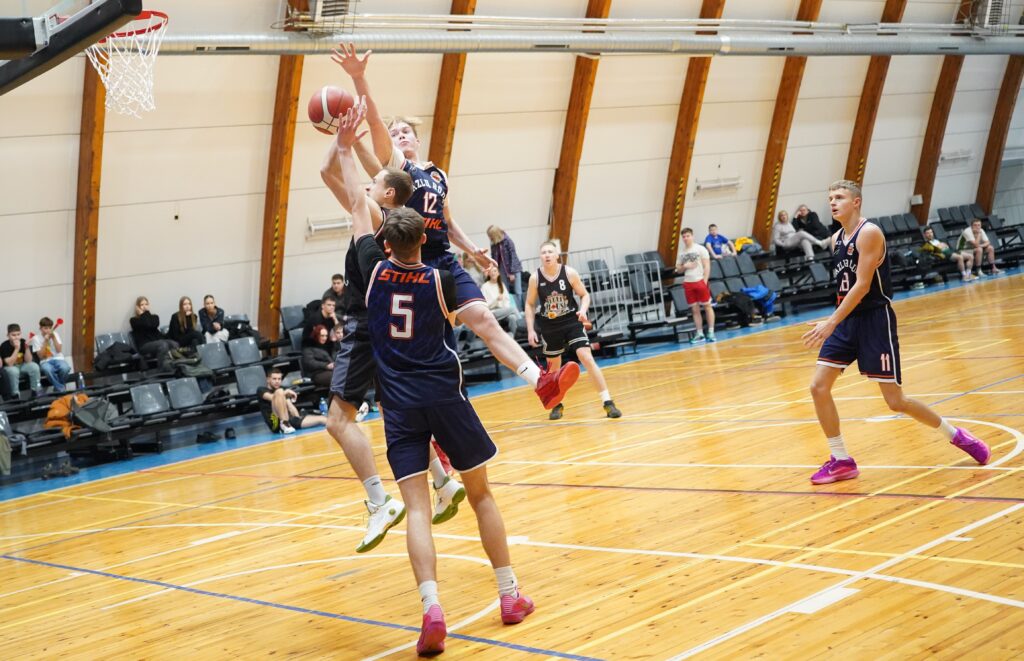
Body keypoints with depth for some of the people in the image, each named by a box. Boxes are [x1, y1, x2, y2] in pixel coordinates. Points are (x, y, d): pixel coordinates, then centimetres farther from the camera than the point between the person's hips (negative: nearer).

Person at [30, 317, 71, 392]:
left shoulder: (55, 335, 8)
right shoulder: (36, 338, 1)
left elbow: (59, 350, -2)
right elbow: (41, 356, -7)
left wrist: (53, 337, -10)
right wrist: (45, 341, -13)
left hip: (58, 359, 2)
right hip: (45, 362, -2)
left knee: (65, 368, -35)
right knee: (48, 369, -41)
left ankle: (58, 388, -8)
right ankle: (61, 389, -22)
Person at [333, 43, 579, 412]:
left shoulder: (439, 176, 20)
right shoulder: (392, 163, 3)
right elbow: (374, 122, -13)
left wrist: (472, 250, 14)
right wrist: (358, 78, -27)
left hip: (443, 261, 5)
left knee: (483, 319, -6)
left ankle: (541, 383, -15)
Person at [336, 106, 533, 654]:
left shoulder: (374, 270, -3)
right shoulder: (440, 280, -5)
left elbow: (358, 205, 8)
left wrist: (345, 148, 19)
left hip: (400, 403, 0)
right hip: (444, 396, 0)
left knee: (417, 507, -5)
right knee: (481, 494, 13)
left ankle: (431, 607, -23)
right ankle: (510, 596, 18)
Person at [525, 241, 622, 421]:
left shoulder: (569, 273, -11)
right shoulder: (535, 278, -9)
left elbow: (585, 294, -1)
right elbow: (530, 304, 3)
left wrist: (583, 310, -21)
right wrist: (531, 330, -3)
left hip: (572, 322, -2)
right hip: (550, 327, 2)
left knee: (587, 358, -14)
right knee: (553, 366, 13)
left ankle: (607, 402, -10)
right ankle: (557, 404, 35)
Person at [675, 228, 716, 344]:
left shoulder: (700, 249, -2)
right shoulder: (681, 252, 10)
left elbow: (707, 266, -5)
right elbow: (678, 270, 15)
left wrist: (705, 281, -14)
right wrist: (685, 266, -6)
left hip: (700, 281, -4)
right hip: (688, 283, 4)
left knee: (707, 306, 1)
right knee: (695, 309, 5)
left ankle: (711, 332, 4)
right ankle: (700, 334, 9)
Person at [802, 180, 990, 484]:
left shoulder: (869, 233, -13)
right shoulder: (836, 239, 12)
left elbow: (862, 285, -21)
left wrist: (832, 322, -25)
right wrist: (835, 322, 16)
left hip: (875, 319, -8)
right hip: (846, 320, 8)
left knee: (895, 401, -5)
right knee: (818, 386, -5)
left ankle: (955, 434, 18)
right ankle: (841, 461, 5)